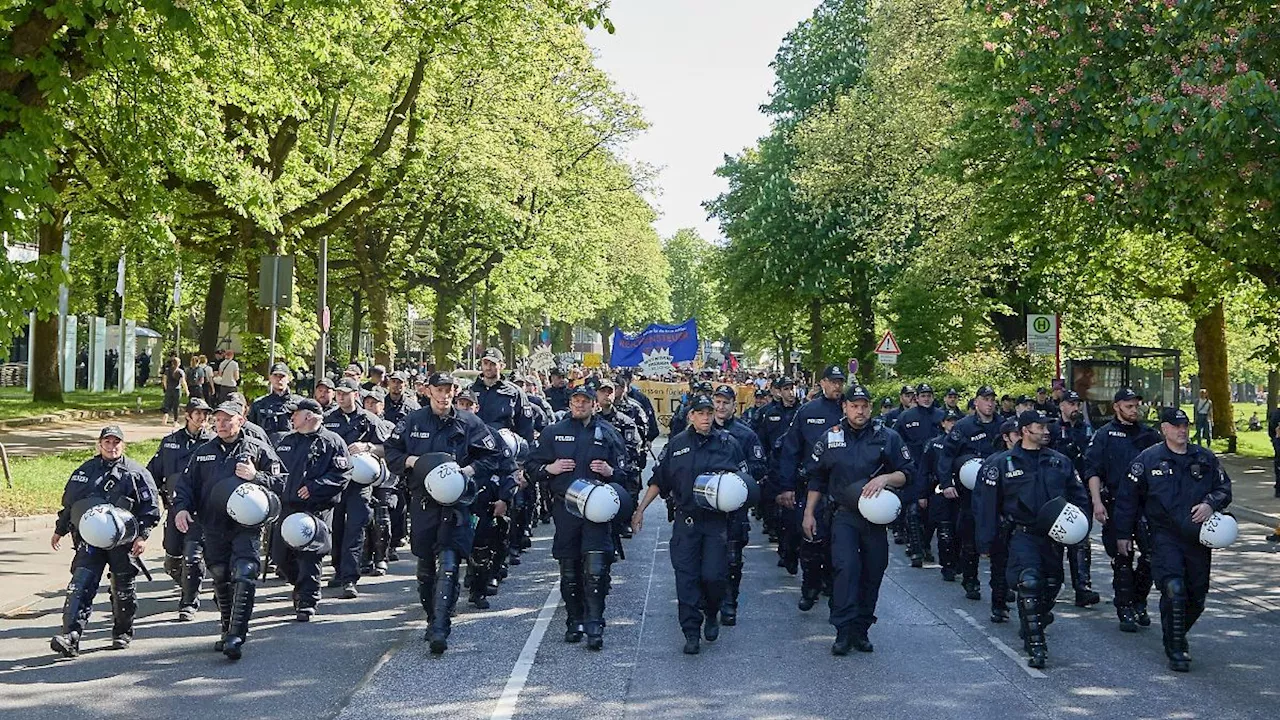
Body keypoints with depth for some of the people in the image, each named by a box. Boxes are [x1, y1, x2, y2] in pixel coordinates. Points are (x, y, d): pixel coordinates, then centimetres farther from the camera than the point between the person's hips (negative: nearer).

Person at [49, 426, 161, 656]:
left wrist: (142, 536, -10)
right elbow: (69, 502, 22)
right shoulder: (86, 471, 12)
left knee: (123, 589, 7)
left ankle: (123, 633, 26)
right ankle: (70, 636, -18)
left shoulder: (136, 473, 2)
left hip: (123, 540, -2)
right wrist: (60, 530, 24)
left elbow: (150, 508, -1)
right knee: (80, 585, -11)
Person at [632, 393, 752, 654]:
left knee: (713, 575, -7)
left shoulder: (728, 444, 4)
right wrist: (640, 510, 7)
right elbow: (658, 480, 11)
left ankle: (712, 615, 23)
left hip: (718, 520, -1)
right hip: (686, 521, 1)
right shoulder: (676, 444, 7)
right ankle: (691, 633, 5)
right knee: (686, 577, -2)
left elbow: (744, 479, 11)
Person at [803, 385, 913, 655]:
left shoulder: (888, 438, 3)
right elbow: (816, 478, 14)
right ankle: (844, 630, -14)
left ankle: (861, 629, 14)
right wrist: (808, 513, 11)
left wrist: (885, 478, -15)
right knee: (846, 567, -16)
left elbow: (907, 473, 5)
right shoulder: (830, 438, 6)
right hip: (843, 514, -1)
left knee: (873, 572, 4)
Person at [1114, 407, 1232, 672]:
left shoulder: (1205, 459, 9)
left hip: (1198, 538, 4)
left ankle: (1178, 635, 35)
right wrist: (1122, 534, 6)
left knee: (1197, 597, 8)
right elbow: (1129, 498, 6)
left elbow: (1224, 488, 16)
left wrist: (1211, 504, -7)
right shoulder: (1148, 459, 1)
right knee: (1174, 590, -18)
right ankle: (1176, 651, -8)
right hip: (1165, 537, -4)